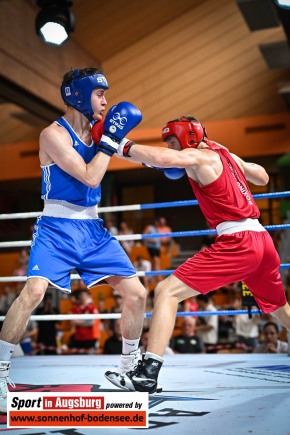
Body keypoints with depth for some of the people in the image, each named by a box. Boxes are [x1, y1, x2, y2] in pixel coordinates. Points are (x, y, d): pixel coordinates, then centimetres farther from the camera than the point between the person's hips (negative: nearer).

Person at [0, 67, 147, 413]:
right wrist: (110, 138, -14)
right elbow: (90, 177, -18)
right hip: (57, 227, -6)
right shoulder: (53, 134, -11)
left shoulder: (96, 128, 9)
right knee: (34, 291, -26)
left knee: (136, 293, 2)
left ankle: (128, 367, 22)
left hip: (92, 228, 6)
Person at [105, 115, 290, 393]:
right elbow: (262, 177, 35)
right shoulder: (225, 154, 20)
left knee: (167, 291, -11)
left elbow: (162, 158, -24)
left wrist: (121, 146, -12)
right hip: (263, 240, 9)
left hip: (238, 242, -9)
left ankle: (147, 374, -17)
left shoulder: (198, 156, -3)